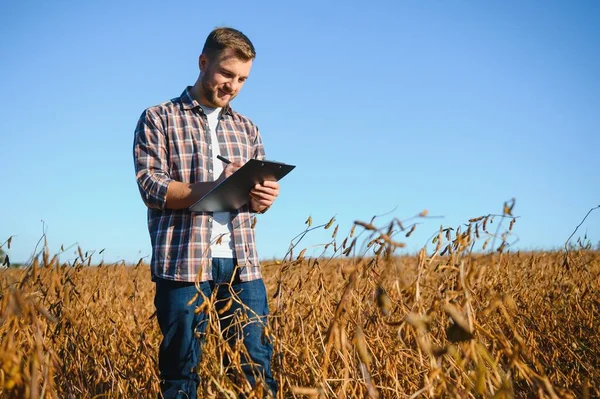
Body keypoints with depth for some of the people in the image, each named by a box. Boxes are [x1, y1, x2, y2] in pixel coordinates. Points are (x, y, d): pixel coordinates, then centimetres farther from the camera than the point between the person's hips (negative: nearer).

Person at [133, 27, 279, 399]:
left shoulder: (247, 128, 17)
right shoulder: (158, 119, 4)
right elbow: (151, 187, -8)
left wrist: (264, 196, -8)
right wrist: (215, 188, -20)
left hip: (243, 264, 4)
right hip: (184, 263, -3)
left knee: (258, 367, 4)